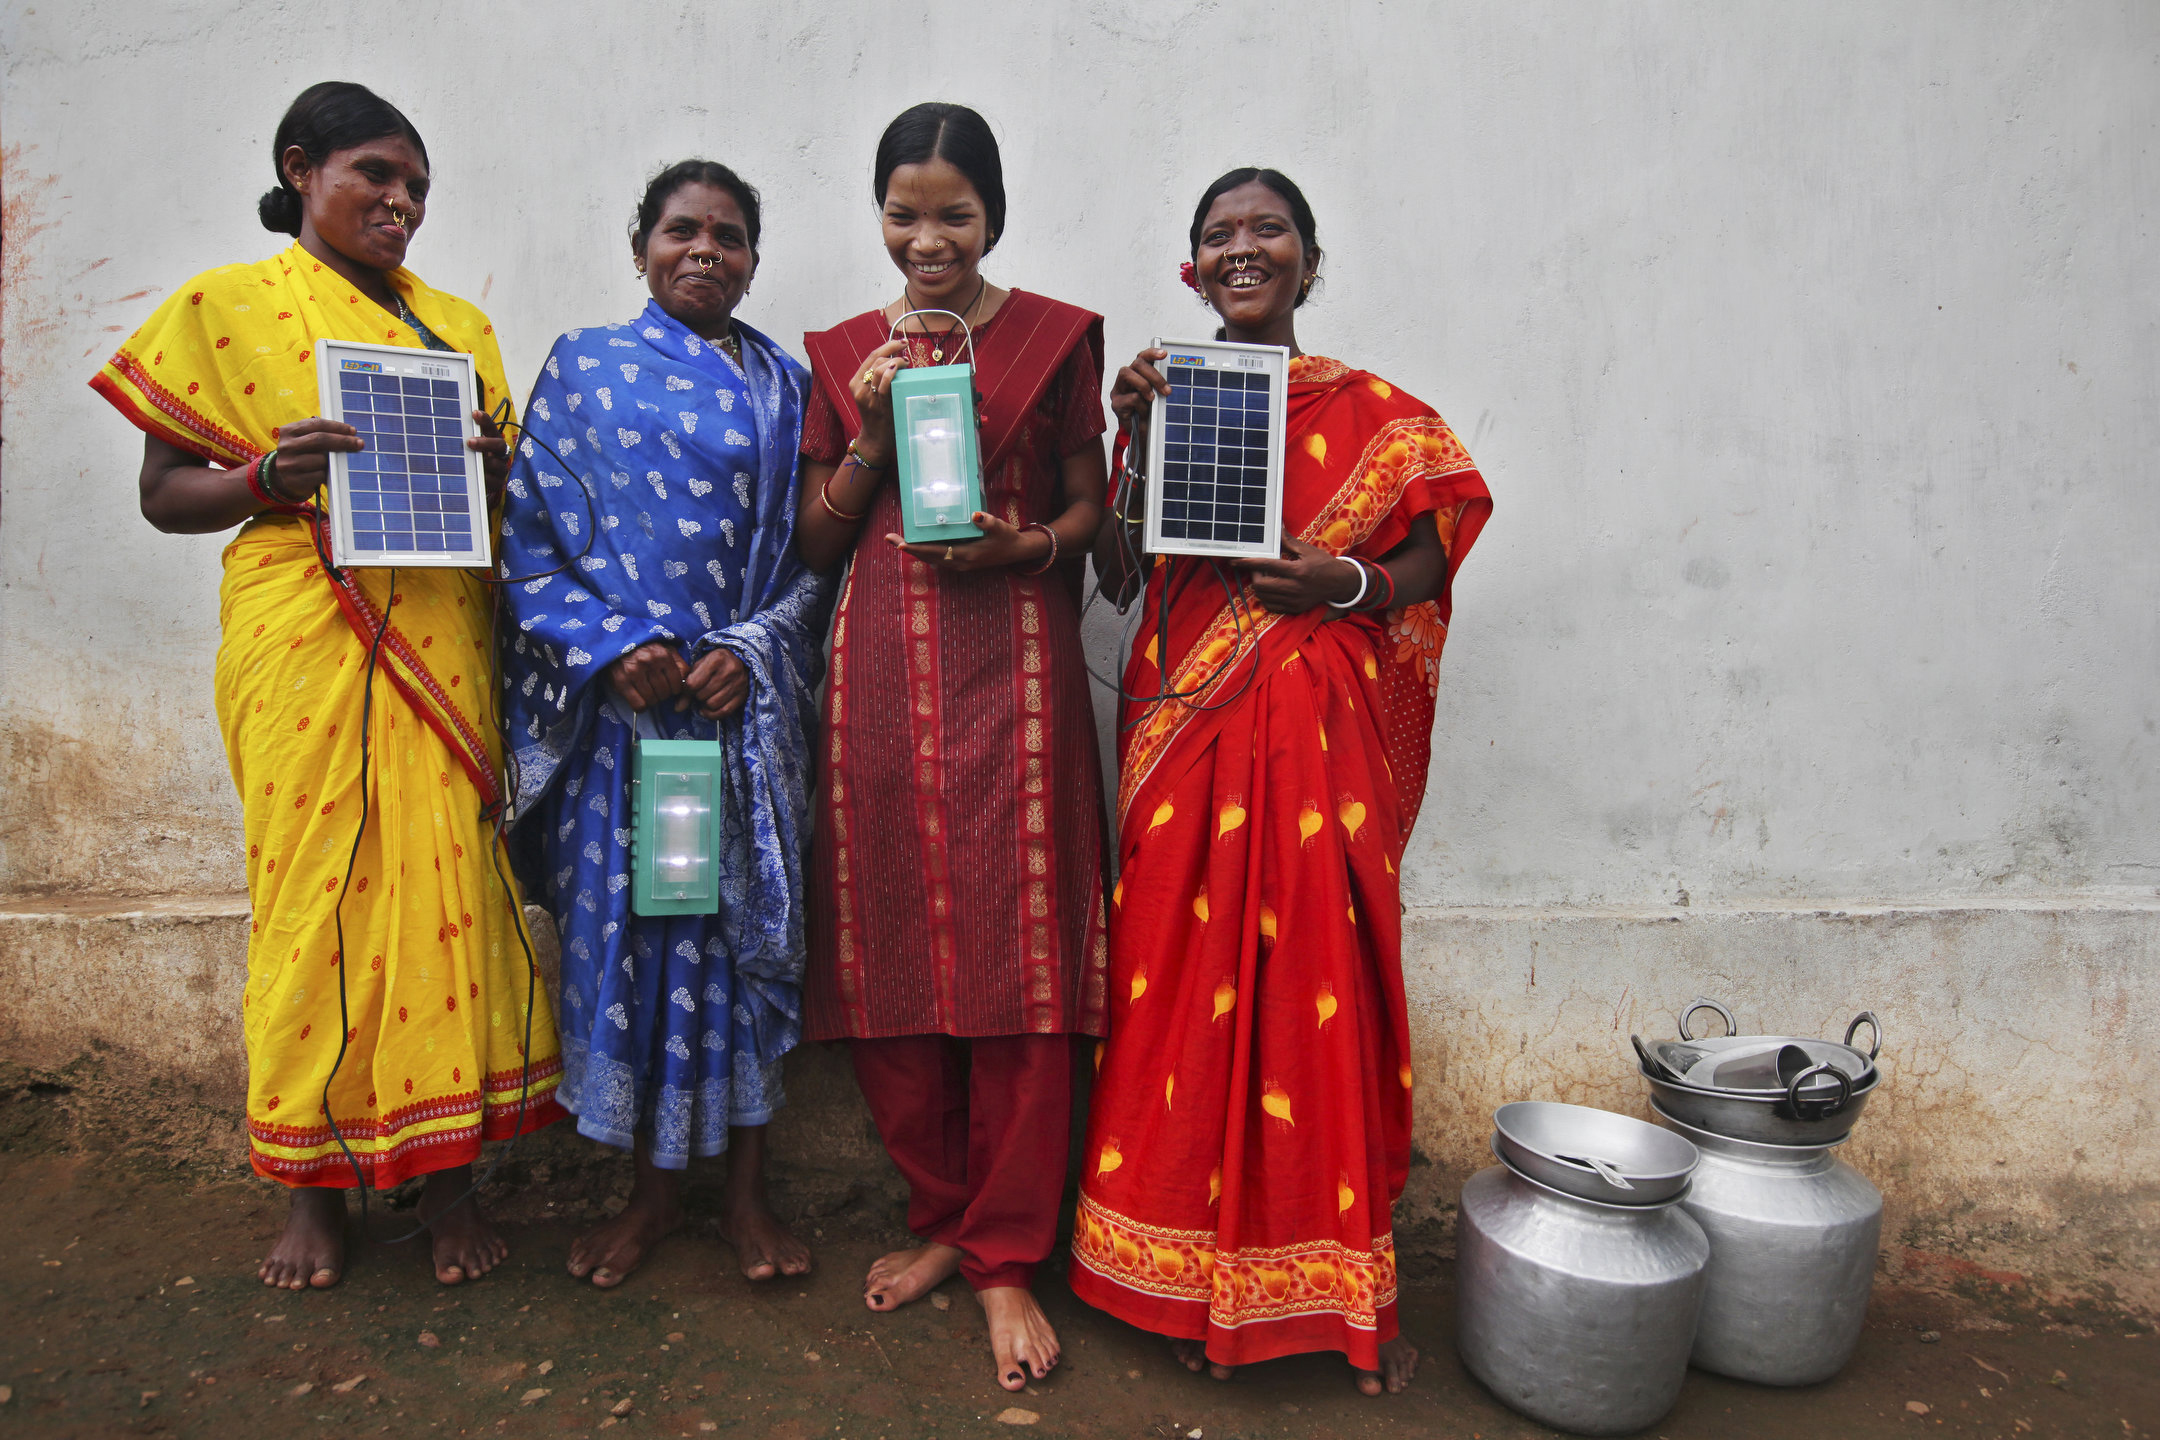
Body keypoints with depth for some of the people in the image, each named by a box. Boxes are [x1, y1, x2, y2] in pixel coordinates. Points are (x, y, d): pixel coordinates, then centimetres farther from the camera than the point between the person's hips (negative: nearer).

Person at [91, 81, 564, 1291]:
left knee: (446, 881, 0)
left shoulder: (460, 325, 17)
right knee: (316, 892, 0)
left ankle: (447, 1164, 13)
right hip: (303, 646, -2)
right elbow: (163, 495, 5)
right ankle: (315, 1177, 17)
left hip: (441, 641, 3)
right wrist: (271, 476, -14)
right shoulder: (229, 305, 8)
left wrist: (492, 469, -3)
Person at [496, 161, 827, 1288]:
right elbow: (531, 538, 3)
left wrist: (750, 649, -10)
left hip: (751, 699, 1)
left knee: (748, 923, 5)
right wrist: (613, 646, -12)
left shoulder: (785, 385, 10)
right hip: (624, 697, 0)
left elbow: (814, 550, 6)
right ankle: (652, 1187, 24)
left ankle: (746, 1192, 20)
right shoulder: (582, 368, 8)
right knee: (626, 926, 5)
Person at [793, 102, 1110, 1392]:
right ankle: (941, 1217, 24)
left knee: (1018, 951, -3)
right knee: (894, 947, 4)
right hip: (882, 670, 3)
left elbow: (1089, 507, 8)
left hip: (1014, 663, -2)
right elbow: (815, 545, 12)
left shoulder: (1056, 337, 7)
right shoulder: (842, 354, 14)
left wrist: (1022, 546, -12)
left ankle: (1007, 1257, 11)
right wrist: (871, 439, -4)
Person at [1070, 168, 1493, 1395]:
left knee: (1327, 982, 1)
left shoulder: (1370, 413, 6)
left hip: (1322, 735, -1)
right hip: (1187, 731, 1)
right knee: (1190, 981, 4)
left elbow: (1434, 547, 9)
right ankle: (1190, 1279, 21)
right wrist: (1138, 444, -8)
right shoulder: (1164, 395, 9)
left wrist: (1349, 585, -10)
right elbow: (1118, 581, 4)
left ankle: (1344, 1280, 19)